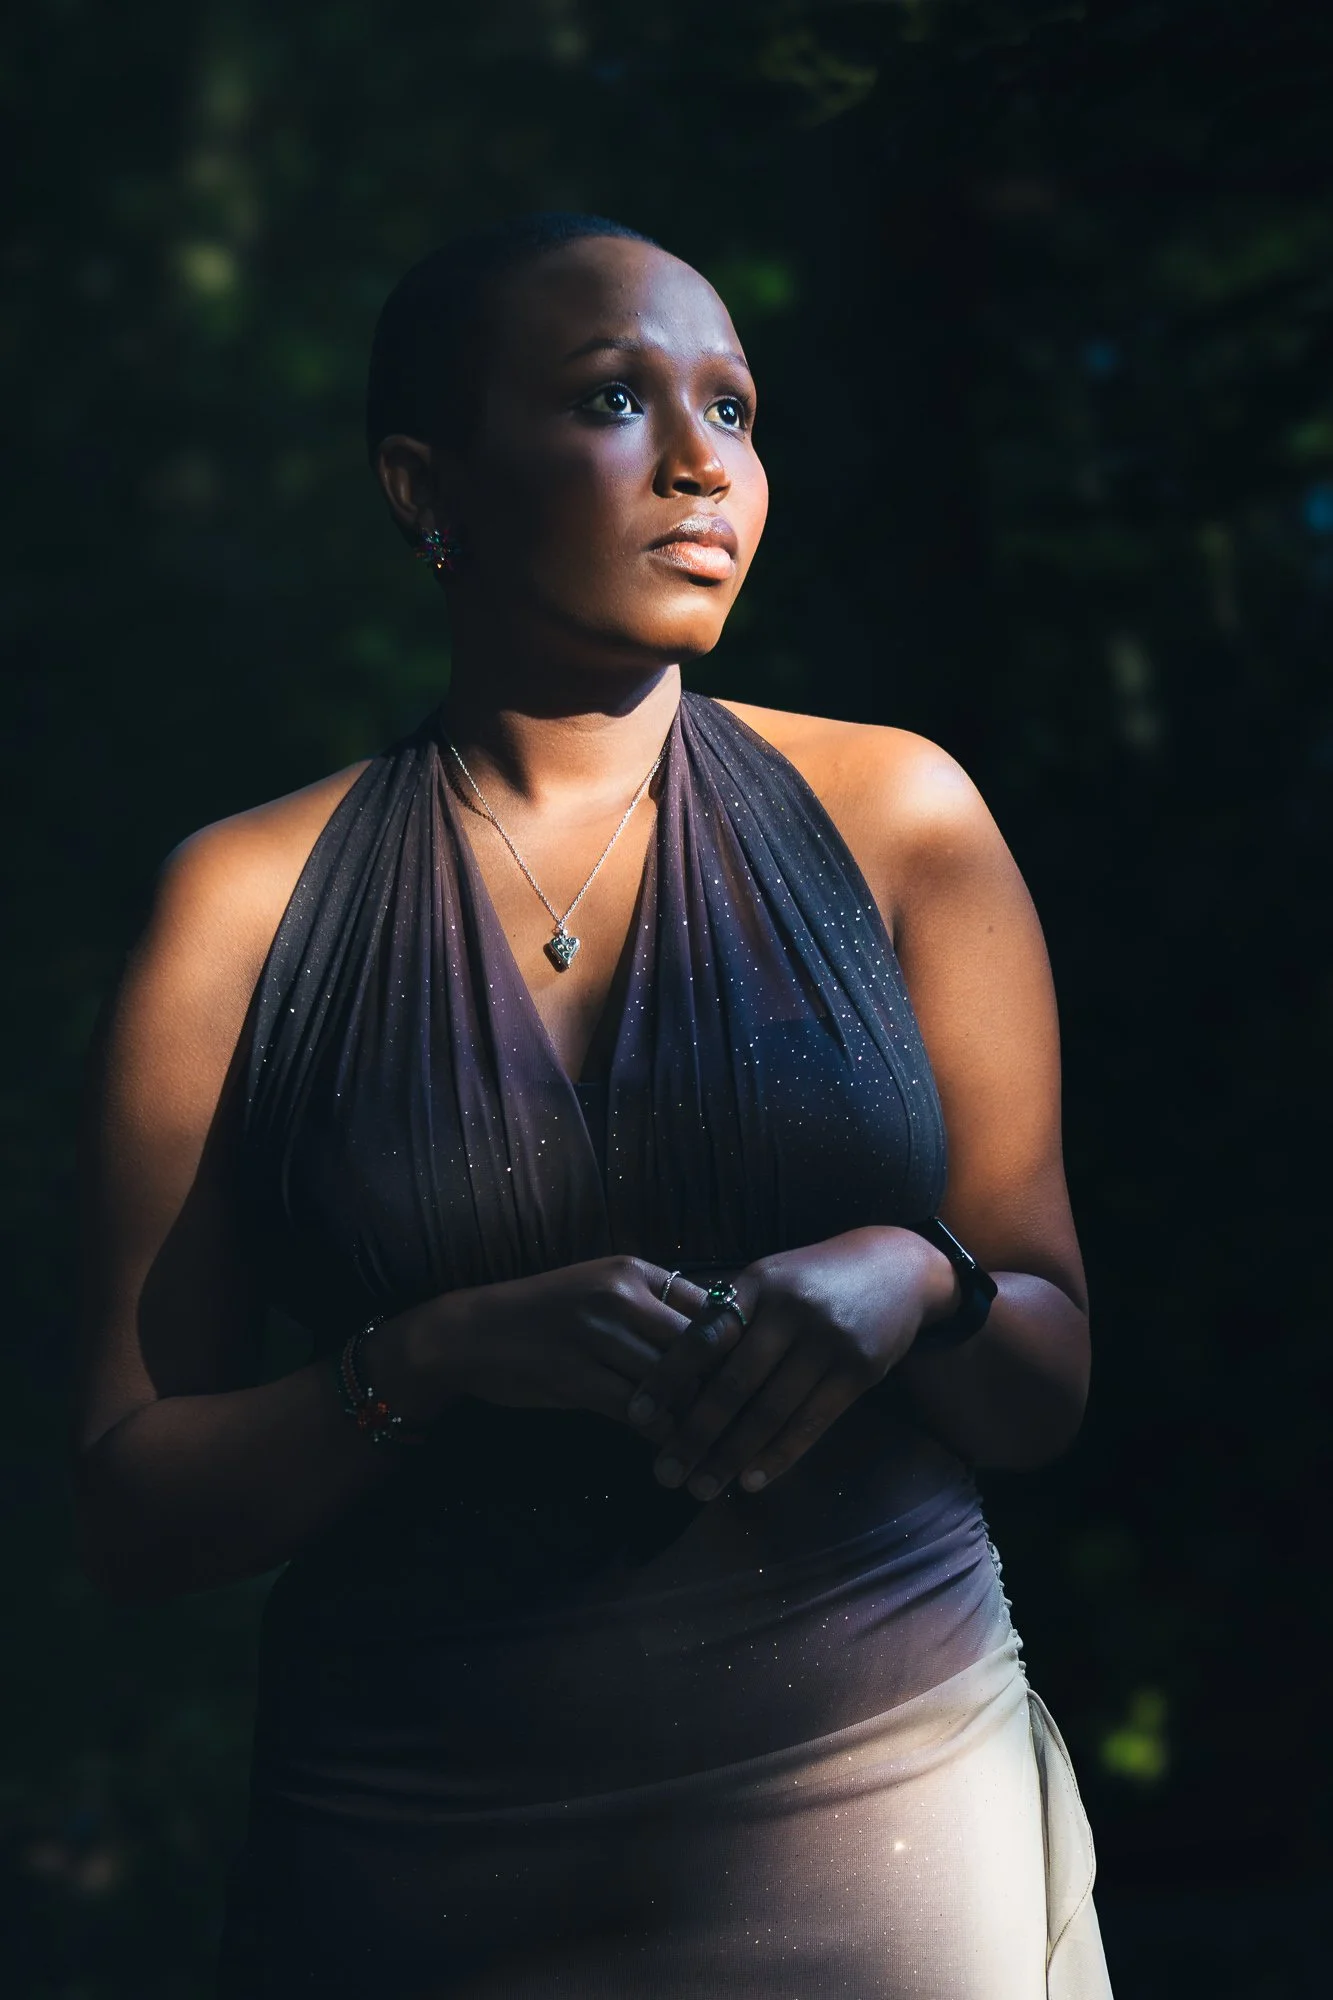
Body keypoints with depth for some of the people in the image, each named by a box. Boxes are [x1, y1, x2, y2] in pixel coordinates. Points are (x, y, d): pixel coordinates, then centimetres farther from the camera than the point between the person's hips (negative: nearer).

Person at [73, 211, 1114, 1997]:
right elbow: (131, 1513, -2)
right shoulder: (251, 900, -1)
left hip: (890, 1790, 1)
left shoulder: (891, 813, 1)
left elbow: (1047, 1395, 5)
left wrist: (914, 1286, -17)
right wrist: (439, 1359, -19)